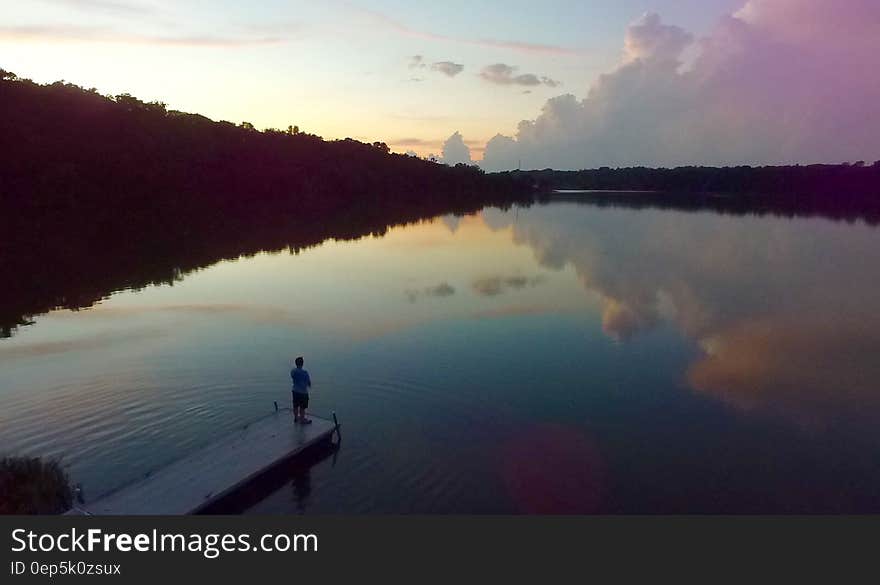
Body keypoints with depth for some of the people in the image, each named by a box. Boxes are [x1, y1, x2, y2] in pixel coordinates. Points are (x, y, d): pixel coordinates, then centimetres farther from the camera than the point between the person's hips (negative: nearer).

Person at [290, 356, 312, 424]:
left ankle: (296, 418, 37)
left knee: (296, 406, 20)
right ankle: (302, 420, 23)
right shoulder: (305, 373, -23)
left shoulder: (293, 371, -7)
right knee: (302, 407, 9)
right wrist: (309, 385, 10)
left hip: (295, 391, 6)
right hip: (303, 392, -6)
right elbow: (309, 383, -13)